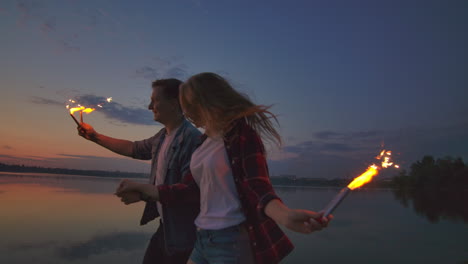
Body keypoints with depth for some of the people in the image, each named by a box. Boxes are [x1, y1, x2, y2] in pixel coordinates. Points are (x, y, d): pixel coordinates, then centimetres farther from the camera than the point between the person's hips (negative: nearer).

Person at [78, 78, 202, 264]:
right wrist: (95, 137, 22)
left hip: (182, 235, -8)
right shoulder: (162, 137, 6)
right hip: (165, 226, 8)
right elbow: (133, 149, 20)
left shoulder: (191, 138, -23)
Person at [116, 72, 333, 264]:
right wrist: (141, 188, 21)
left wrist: (284, 215, -42)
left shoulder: (241, 131, -12)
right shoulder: (205, 141, 12)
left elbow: (256, 185, -22)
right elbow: (188, 189, 13)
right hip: (203, 239, 8)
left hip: (232, 240, -8)